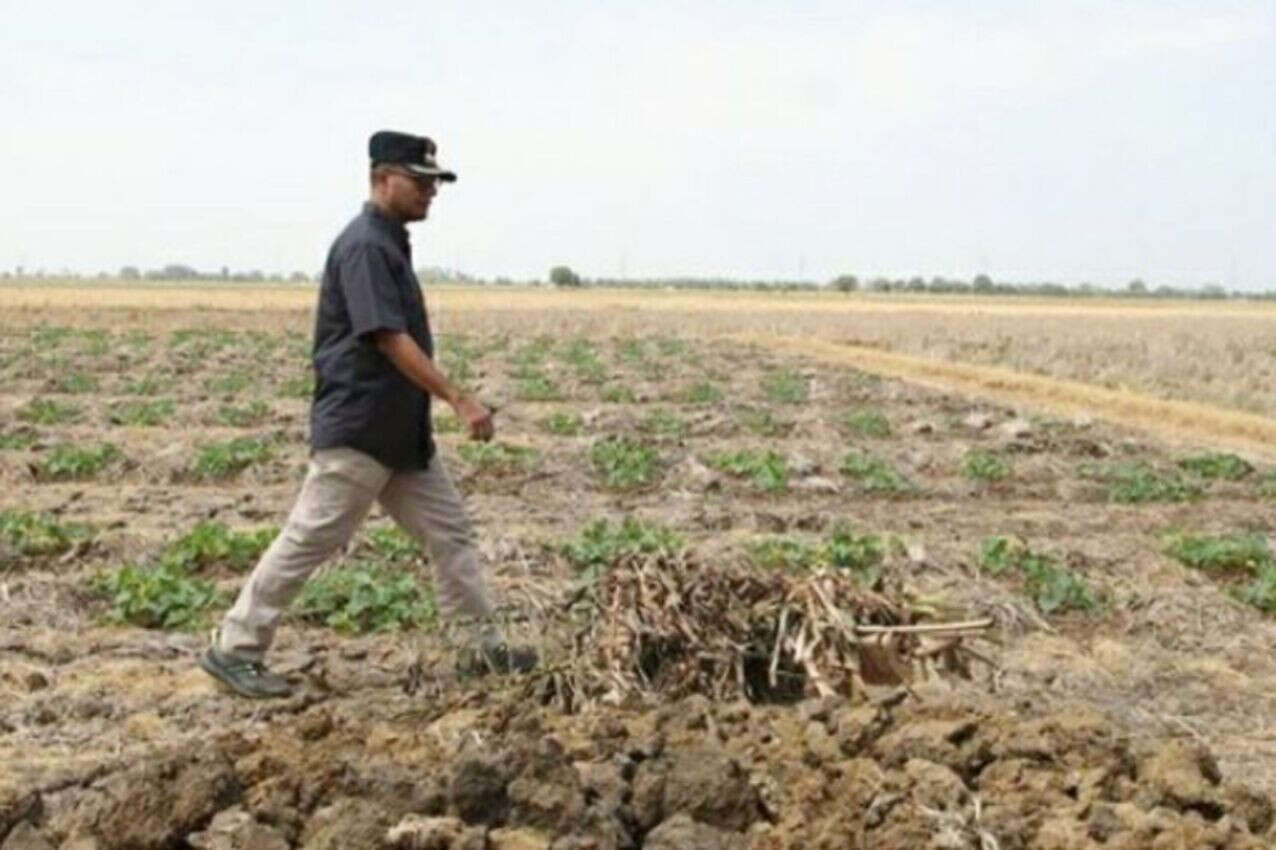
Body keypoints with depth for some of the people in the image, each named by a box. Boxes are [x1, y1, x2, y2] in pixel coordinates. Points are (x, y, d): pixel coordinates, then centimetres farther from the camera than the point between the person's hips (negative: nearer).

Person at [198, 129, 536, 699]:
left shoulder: (390, 243, 14)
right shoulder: (364, 245, -16)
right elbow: (391, 339, -23)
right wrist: (459, 401, -26)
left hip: (404, 433, 10)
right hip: (357, 431, -10)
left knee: (450, 534, 11)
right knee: (309, 541, -2)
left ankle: (484, 647, 18)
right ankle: (235, 649, 9)